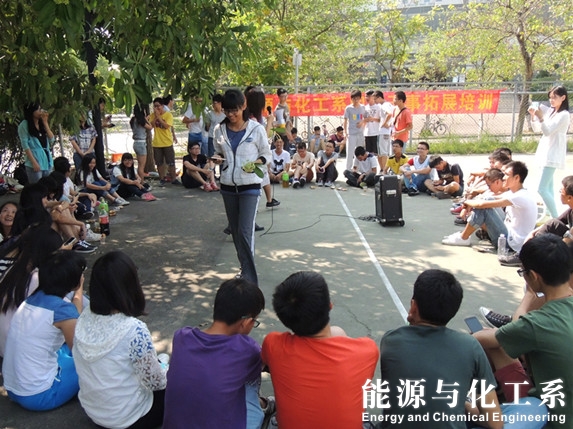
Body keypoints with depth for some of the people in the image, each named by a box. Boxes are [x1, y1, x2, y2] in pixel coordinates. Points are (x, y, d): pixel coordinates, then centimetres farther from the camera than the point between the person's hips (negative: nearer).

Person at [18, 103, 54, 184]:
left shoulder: (42, 124, 16)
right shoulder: (24, 125, -3)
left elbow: (51, 140, 5)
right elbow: (25, 145, -9)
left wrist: (45, 122, 3)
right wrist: (34, 162, -17)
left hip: (47, 162, 6)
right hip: (35, 163, -6)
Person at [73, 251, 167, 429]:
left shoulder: (84, 318, -11)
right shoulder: (134, 330, -31)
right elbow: (155, 382, -20)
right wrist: (168, 374, 2)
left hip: (91, 409, 6)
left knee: (156, 365, 22)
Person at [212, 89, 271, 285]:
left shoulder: (256, 129, -7)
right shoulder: (219, 130, 3)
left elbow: (267, 154, 2)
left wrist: (256, 162, -19)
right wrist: (217, 159, -8)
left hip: (250, 186, -4)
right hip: (228, 186, 5)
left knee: (245, 232, -13)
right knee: (235, 232, 12)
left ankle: (249, 279, -6)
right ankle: (246, 270, 28)